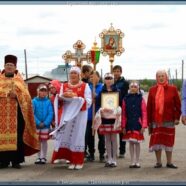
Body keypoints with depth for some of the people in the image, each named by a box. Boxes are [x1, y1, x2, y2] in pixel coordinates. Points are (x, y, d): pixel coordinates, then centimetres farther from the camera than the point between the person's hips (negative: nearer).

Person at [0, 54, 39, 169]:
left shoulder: (19, 79, 13)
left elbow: (24, 94, 1)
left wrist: (16, 94, -18)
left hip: (16, 111, 0)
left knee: (17, 134, -4)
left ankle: (16, 160, 0)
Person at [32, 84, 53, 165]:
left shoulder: (48, 101, -6)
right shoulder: (34, 101, -5)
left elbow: (51, 113, -8)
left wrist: (45, 123, -17)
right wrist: (38, 122, -16)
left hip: (46, 125, -1)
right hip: (36, 125, 1)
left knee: (44, 141, 6)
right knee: (38, 141, 10)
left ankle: (43, 157, 17)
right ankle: (39, 157, 22)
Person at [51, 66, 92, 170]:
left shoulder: (85, 86, 1)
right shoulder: (64, 86, 13)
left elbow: (88, 102, -8)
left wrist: (75, 97, -16)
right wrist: (64, 96, -13)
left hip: (80, 115, -3)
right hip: (67, 115, 3)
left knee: (78, 136, -2)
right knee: (67, 136, -2)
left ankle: (79, 162, 5)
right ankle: (72, 161, 6)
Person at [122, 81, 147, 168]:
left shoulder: (141, 99, -2)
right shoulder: (126, 99, 3)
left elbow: (144, 113, -4)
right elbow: (123, 114, 3)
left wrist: (144, 125, -10)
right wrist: (123, 126, 1)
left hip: (138, 124, -2)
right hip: (129, 124, 2)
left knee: (137, 143, 4)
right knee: (131, 143, 7)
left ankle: (137, 162, 14)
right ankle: (132, 162, 16)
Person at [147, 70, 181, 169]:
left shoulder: (173, 89, 1)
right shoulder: (152, 90, 4)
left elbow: (178, 104, 2)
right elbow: (149, 106, 3)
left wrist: (177, 117, -6)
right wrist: (149, 121, 0)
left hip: (169, 120, -1)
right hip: (156, 120, 1)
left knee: (169, 141, 7)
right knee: (156, 140, 4)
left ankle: (169, 162, 17)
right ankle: (158, 162, 15)